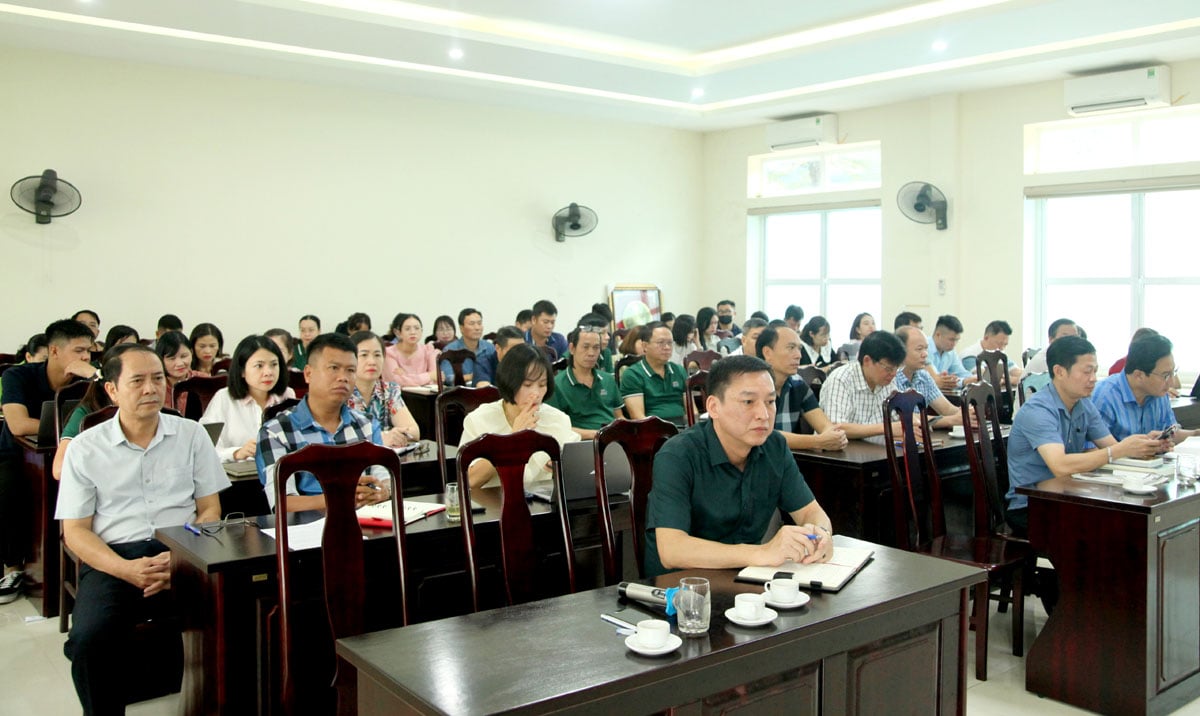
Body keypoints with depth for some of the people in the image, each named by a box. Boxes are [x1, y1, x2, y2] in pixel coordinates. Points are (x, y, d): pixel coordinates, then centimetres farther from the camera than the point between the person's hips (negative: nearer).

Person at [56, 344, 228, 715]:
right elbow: (75, 530, 5)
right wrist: (126, 569, -14)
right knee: (89, 640, -29)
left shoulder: (191, 435, 10)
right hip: (113, 559, 0)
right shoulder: (85, 448, 7)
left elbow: (210, 510, 9)